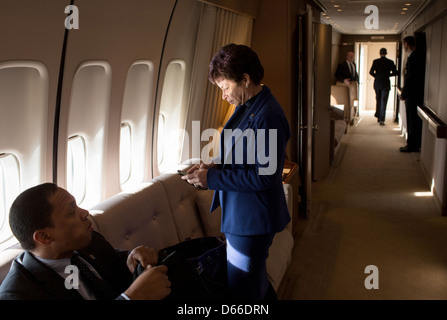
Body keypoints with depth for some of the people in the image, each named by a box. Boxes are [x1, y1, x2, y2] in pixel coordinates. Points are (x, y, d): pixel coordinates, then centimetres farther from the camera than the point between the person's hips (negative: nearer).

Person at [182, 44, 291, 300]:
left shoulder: (268, 116, -25)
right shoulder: (247, 106, 6)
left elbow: (266, 176, -26)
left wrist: (212, 179, -22)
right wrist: (216, 165, 0)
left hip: (253, 219, -9)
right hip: (240, 213, 9)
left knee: (242, 291, 6)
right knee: (256, 281, 25)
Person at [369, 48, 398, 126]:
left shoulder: (375, 61, -4)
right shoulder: (390, 62, -6)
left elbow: (371, 72, -7)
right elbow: (395, 73, -5)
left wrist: (376, 76, 10)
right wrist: (388, 75, 11)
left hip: (377, 83, 2)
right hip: (385, 83, -2)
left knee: (378, 100, 20)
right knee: (383, 102, 1)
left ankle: (378, 116, 25)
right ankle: (381, 120, -3)